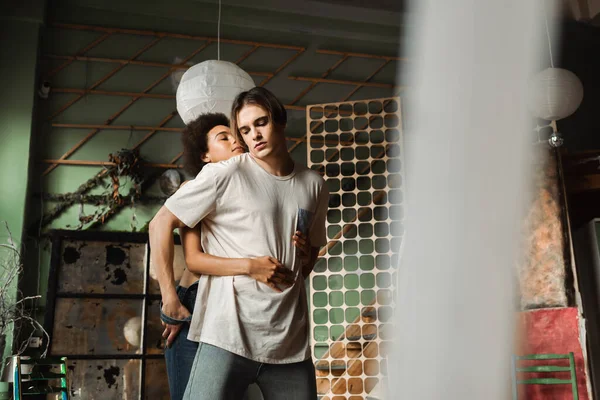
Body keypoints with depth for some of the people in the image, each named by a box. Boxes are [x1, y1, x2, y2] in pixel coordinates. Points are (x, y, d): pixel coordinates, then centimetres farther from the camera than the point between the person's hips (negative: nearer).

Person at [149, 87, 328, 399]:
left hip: (291, 342, 5)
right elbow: (161, 224, 0)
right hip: (230, 336, -4)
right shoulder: (225, 174, -3)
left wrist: (305, 259, 4)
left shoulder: (314, 185, 11)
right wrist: (168, 294, -3)